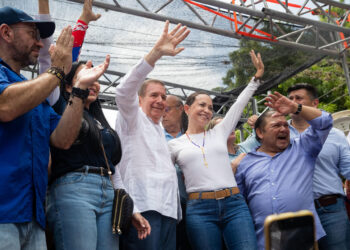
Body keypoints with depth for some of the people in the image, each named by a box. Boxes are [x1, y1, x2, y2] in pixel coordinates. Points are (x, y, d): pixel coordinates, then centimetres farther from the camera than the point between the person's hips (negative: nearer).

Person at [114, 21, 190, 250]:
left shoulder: (159, 128, 28)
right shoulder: (132, 118, 6)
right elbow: (124, 91, -15)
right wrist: (156, 53, -25)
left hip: (168, 208, 8)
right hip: (143, 207, -8)